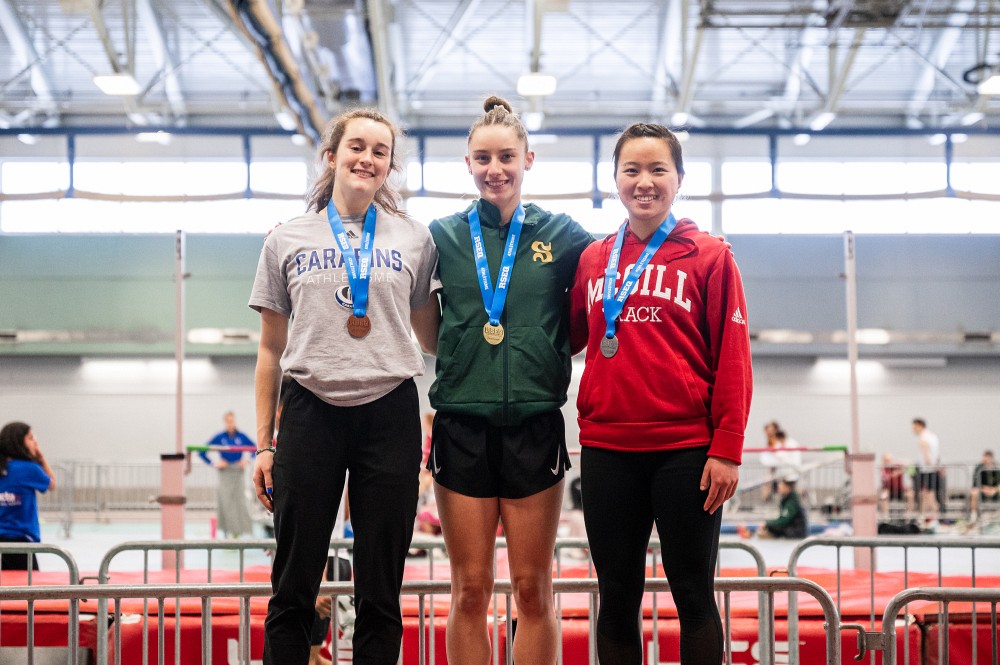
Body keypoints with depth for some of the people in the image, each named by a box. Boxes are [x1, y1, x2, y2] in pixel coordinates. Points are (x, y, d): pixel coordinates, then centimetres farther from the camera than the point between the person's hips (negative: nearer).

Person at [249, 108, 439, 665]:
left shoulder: (414, 240, 9)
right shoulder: (288, 241, 9)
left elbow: (432, 337, 15)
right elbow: (272, 351, 11)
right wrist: (264, 444, 7)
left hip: (389, 413, 0)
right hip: (311, 411, 0)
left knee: (381, 591, 5)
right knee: (294, 588, 2)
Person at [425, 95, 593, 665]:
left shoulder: (562, 235, 4)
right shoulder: (443, 236, 7)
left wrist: (549, 355, -2)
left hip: (535, 424, -1)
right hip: (462, 425, 1)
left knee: (534, 589, 5)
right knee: (470, 591, 5)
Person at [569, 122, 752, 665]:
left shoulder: (709, 256, 1)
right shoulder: (593, 259, 11)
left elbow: (732, 358, -3)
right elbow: (568, 337, 18)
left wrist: (727, 449, -9)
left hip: (685, 450, -3)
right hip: (606, 450, 3)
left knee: (693, 595, 4)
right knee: (616, 597, 10)